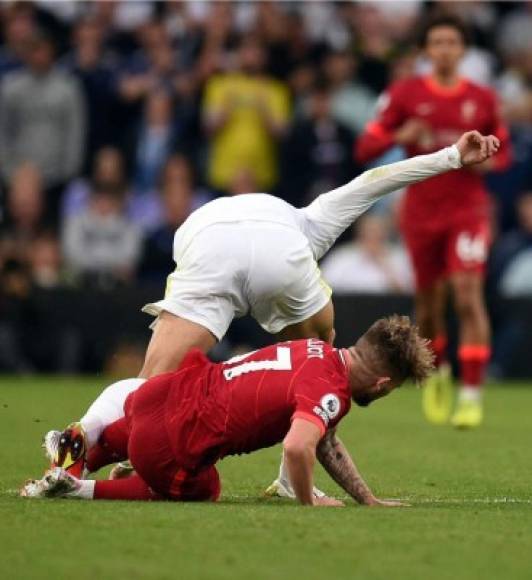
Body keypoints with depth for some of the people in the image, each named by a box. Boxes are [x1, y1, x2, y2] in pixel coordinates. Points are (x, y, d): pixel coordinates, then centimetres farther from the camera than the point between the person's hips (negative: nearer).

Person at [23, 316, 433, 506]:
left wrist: (368, 500, 15)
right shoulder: (330, 392, -20)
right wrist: (310, 503, -18)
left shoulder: (319, 350, 8)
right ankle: (75, 489, 15)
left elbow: (326, 442, 19)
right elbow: (296, 447, -38)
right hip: (172, 450, -8)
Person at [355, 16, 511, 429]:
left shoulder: (482, 99, 4)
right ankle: (438, 372, 36)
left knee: (468, 297, -16)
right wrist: (400, 136, -19)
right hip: (421, 211, 1)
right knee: (430, 302, 7)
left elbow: (503, 151, 15)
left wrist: (487, 161, -8)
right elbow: (365, 149, 0)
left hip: (468, 209, -1)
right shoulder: (405, 94, 1)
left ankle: (472, 394, -15)